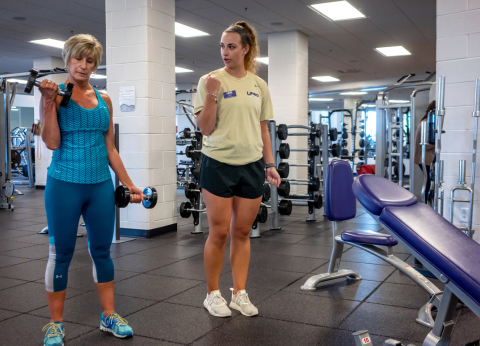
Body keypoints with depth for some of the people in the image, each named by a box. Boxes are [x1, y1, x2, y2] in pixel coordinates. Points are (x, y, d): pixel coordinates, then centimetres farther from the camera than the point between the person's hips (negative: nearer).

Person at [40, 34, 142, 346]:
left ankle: (109, 315, 23)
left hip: (101, 185, 4)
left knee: (102, 250, 10)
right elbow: (51, 142, -10)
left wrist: (129, 184, 11)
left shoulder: (104, 100, 11)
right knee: (61, 253, 5)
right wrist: (49, 100, -15)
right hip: (65, 184, -4)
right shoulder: (55, 94, 0)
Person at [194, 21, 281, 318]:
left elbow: (263, 129, 14)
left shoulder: (259, 85, 9)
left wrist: (270, 164, 10)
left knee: (242, 232, 9)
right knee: (219, 233, 1)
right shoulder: (211, 81, -2)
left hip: (252, 167, 3)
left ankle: (240, 294, 20)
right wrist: (211, 94, -17)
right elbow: (206, 129, -6)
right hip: (219, 165, -3)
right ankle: (213, 294, 18)